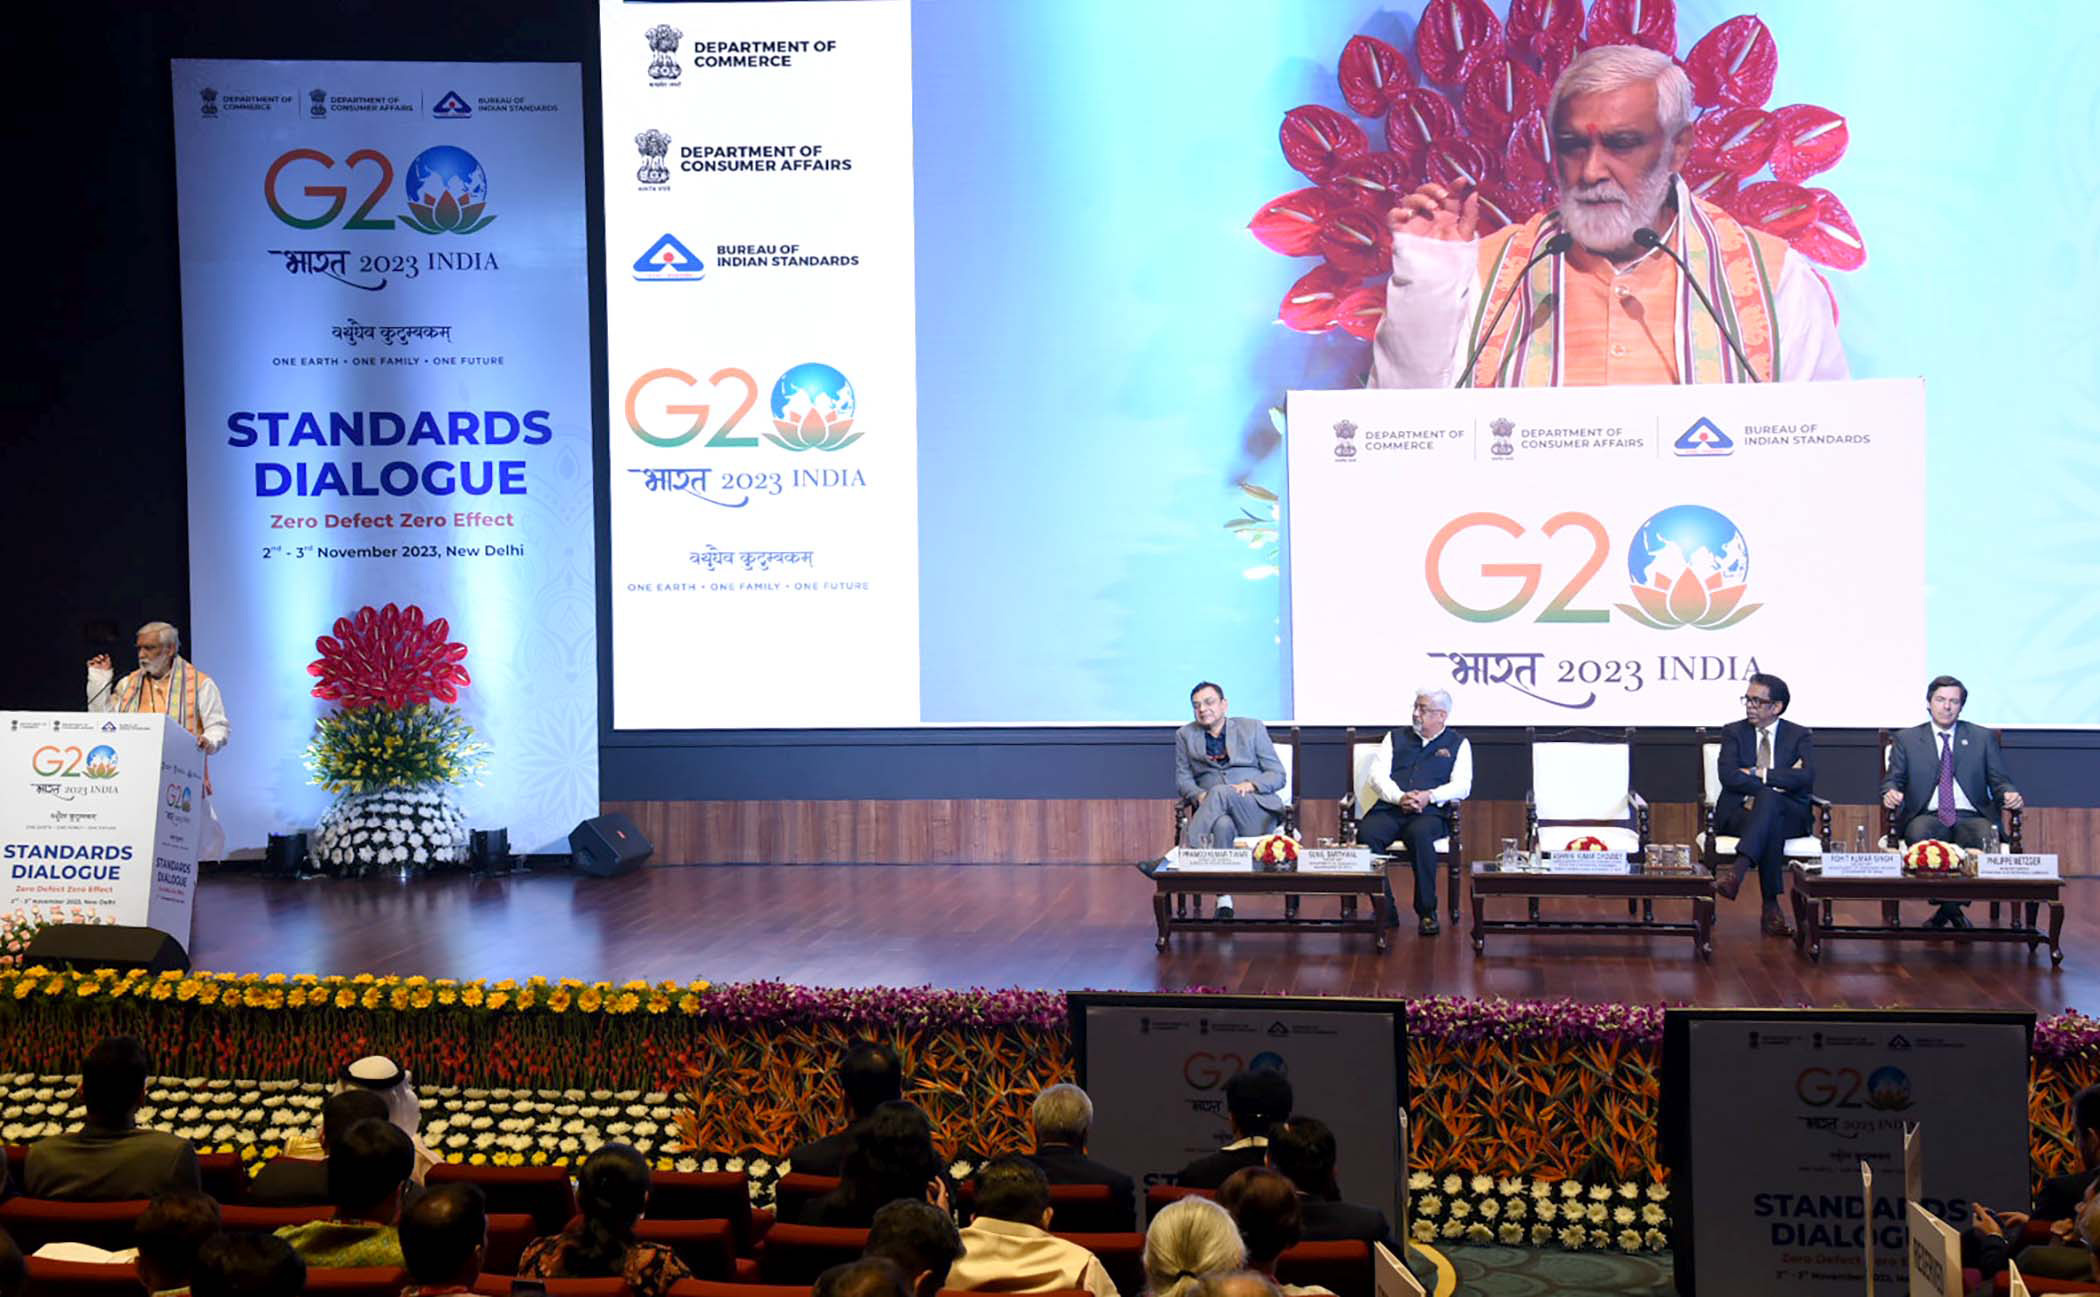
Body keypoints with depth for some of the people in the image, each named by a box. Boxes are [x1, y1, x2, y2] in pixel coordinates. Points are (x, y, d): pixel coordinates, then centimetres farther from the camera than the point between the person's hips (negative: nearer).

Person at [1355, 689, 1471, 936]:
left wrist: (1430, 796, -14)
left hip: (1431, 813, -2)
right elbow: (1378, 776, 10)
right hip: (1390, 809, 2)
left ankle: (1427, 912, -26)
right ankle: (1385, 911, -23)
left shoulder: (1458, 744, 17)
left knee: (1420, 833, -38)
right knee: (1366, 833, -31)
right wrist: (1400, 797, -10)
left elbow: (1462, 786, 3)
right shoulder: (1395, 738, 23)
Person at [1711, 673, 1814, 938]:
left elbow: (1805, 777, -9)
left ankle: (1737, 872, -54)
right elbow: (1728, 776, -6)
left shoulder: (1801, 736, 11)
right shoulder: (1733, 732, 13)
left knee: (1768, 799, -39)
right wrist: (1777, 781, -13)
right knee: (1771, 828, -37)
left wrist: (1758, 774, -11)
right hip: (1740, 811, 0)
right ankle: (1771, 906, -42)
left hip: (1788, 815, 0)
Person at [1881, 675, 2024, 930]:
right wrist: (1891, 793, -15)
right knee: (1920, 837, -37)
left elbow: (1999, 781, 12)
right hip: (1927, 816, 0)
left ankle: (1948, 908, -14)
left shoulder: (1983, 738, 17)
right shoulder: (1906, 739, 16)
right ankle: (1951, 909, -17)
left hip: (1971, 817, 1)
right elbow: (1893, 779, 10)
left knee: (1985, 841, -35)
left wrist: (2010, 795, -13)